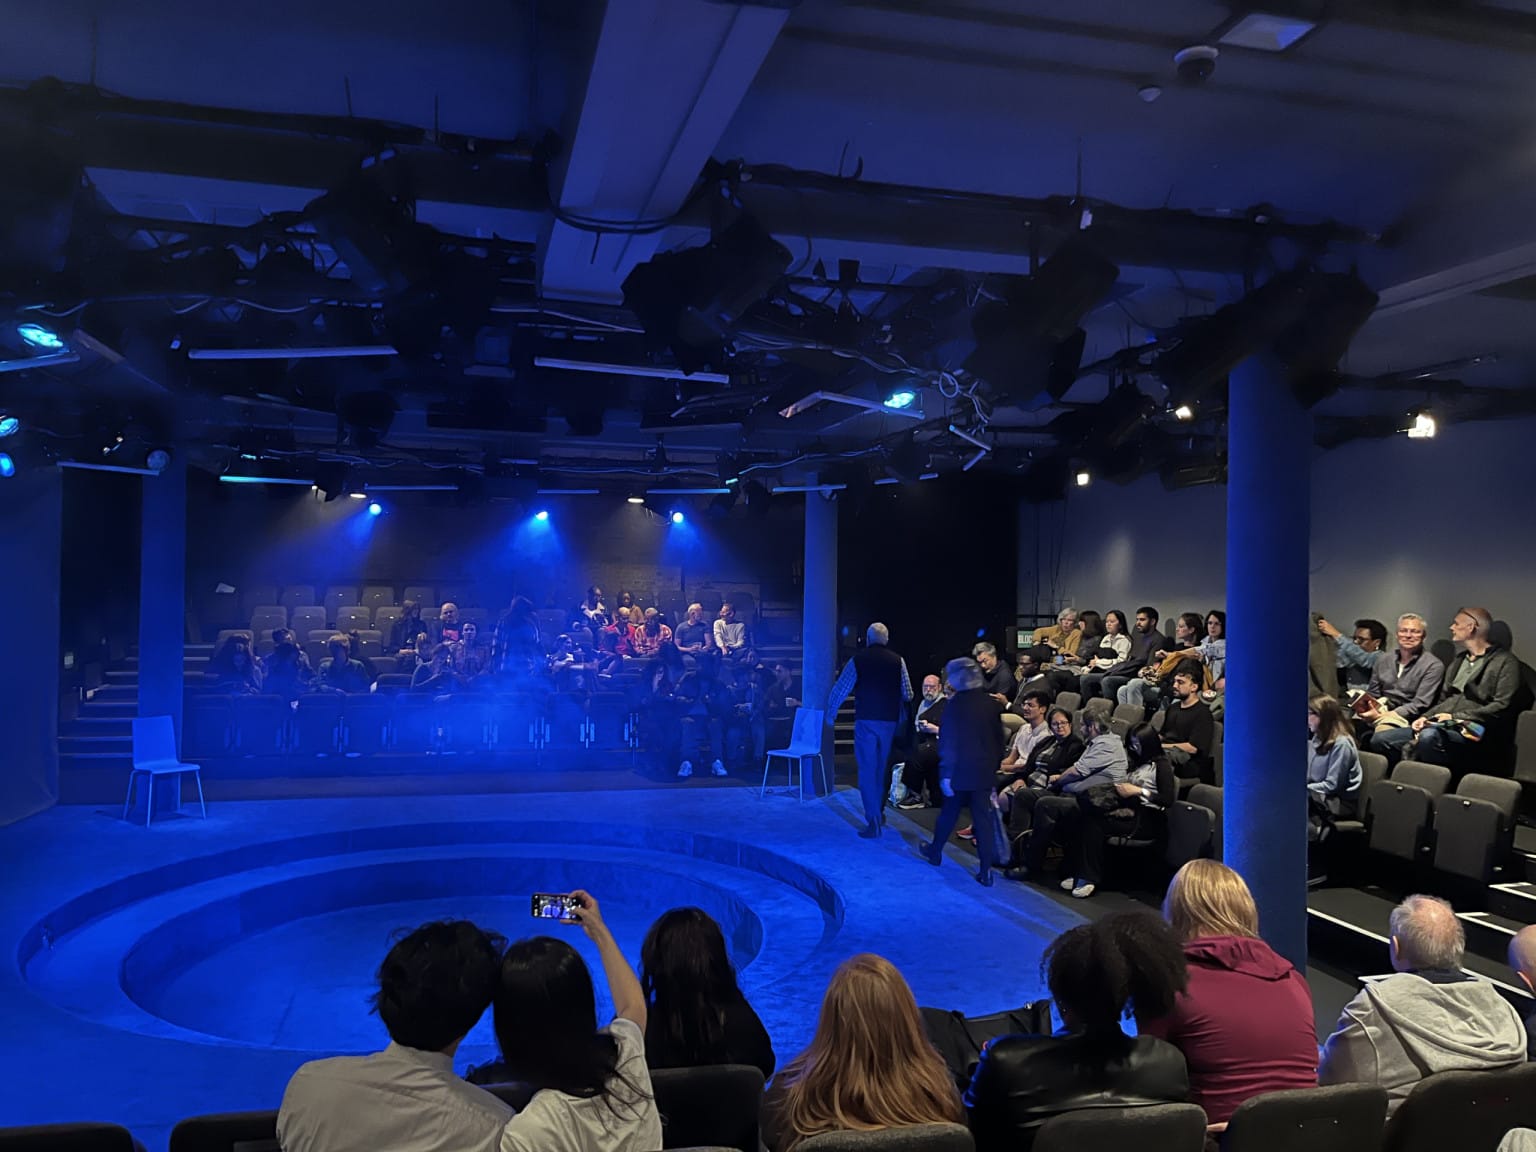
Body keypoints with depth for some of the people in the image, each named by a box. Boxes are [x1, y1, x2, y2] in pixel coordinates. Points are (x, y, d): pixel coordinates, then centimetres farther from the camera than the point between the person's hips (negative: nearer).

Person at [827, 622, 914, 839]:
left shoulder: (857, 660, -4)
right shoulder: (898, 661, 0)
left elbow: (840, 689, -3)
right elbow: (907, 694, 1)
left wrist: (830, 714, 11)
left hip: (866, 720, -2)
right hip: (889, 721, 3)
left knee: (867, 769, 0)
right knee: (882, 768, 18)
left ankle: (873, 822, -7)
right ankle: (879, 813, 31)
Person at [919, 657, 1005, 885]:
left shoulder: (955, 703, -14)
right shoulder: (990, 702, 1)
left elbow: (948, 742, -15)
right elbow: (999, 737, 6)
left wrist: (945, 773, -12)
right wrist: (994, 763, 15)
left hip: (960, 770, -3)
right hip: (985, 770, 4)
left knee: (949, 811, 15)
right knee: (982, 817, 4)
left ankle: (935, 850, 35)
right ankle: (986, 871, 2)